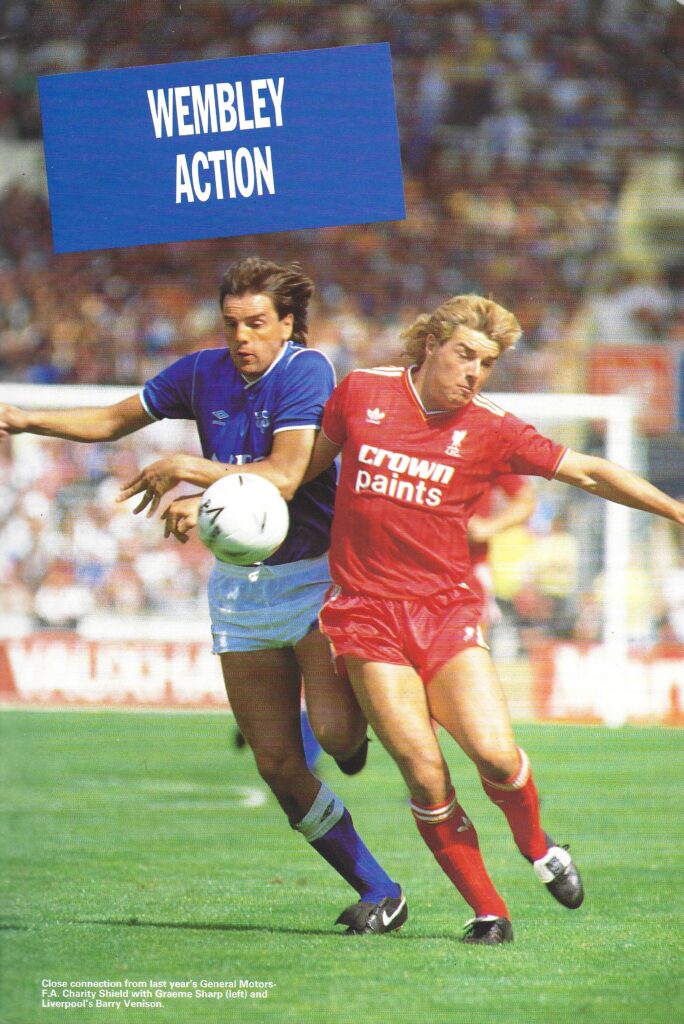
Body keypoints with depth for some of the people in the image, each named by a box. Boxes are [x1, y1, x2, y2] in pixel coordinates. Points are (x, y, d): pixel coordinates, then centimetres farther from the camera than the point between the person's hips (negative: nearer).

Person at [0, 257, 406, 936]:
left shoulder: (305, 371, -13)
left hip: (315, 574, -5)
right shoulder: (202, 374, 4)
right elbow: (114, 421, 17)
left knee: (335, 733, -24)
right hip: (239, 583, 5)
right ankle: (377, 890, 11)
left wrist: (189, 469, -19)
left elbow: (283, 476, -23)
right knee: (278, 766, 0)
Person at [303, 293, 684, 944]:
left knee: (494, 753, -16)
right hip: (367, 612, 0)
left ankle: (536, 845, 18)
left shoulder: (489, 430, 1)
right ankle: (486, 912, 2)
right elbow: (308, 463, 19)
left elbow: (587, 473, 4)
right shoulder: (362, 394, 3)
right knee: (423, 772, -12)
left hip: (446, 608, 0)